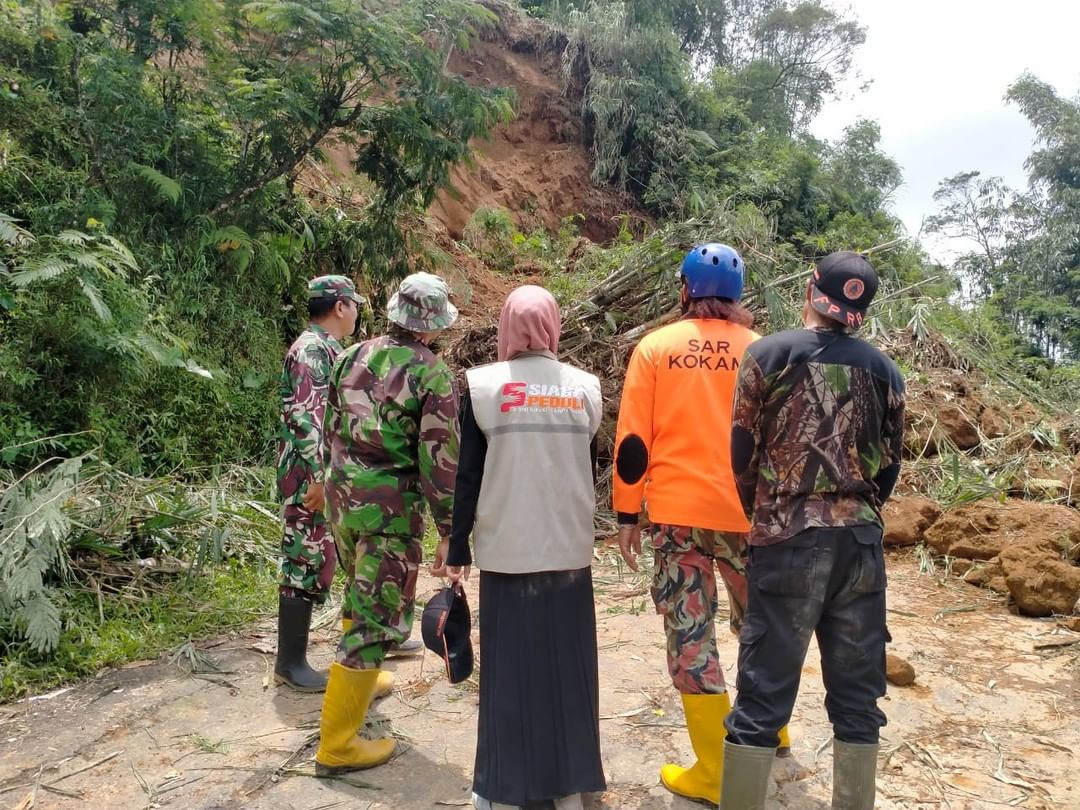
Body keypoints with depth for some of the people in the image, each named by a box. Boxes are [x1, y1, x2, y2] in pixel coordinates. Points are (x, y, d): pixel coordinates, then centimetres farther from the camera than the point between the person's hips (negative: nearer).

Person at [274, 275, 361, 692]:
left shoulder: (329, 349, 15)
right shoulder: (310, 350, -16)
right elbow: (305, 417, -25)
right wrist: (318, 478, -28)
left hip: (339, 477, 10)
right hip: (312, 479, -10)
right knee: (306, 565, -2)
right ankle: (290, 662, 10)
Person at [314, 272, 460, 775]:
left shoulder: (352, 358, 6)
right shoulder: (432, 375, -13)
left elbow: (329, 430, 13)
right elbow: (440, 461, -14)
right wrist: (449, 531, -6)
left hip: (342, 496, 7)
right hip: (392, 507, -7)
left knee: (361, 593, 28)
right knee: (378, 616, 2)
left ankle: (362, 680, 47)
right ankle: (337, 743, 9)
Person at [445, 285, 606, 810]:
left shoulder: (483, 386, -7)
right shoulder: (586, 387, 2)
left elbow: (468, 477, -5)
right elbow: (589, 471, 10)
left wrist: (457, 550, 3)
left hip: (507, 551, -2)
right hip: (570, 550, 2)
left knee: (509, 668, 9)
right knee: (566, 665, 12)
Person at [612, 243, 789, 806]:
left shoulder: (655, 347, -1)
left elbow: (632, 438, -3)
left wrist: (627, 513, 4)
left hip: (677, 512, -2)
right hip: (747, 513, 2)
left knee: (690, 633, 6)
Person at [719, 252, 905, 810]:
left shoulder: (769, 354, -3)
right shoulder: (886, 371, 7)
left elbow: (743, 452, 0)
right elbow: (888, 468, 10)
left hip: (788, 540, -3)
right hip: (862, 542, 4)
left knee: (763, 692, 2)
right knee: (857, 695, 13)